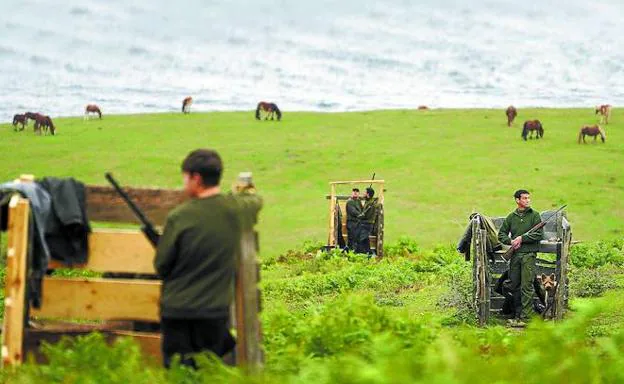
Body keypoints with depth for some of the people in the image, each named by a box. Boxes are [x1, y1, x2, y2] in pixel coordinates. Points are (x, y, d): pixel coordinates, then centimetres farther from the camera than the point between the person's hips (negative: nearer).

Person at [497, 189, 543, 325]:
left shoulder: (534, 215, 2)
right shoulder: (511, 217, 11)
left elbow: (539, 235, -6)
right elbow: (501, 234, 13)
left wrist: (522, 238, -11)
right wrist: (511, 241, -6)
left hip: (529, 254, -4)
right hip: (515, 254, 4)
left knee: (526, 287, -8)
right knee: (515, 286, 8)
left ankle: (524, 317, -9)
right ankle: (517, 315, 17)